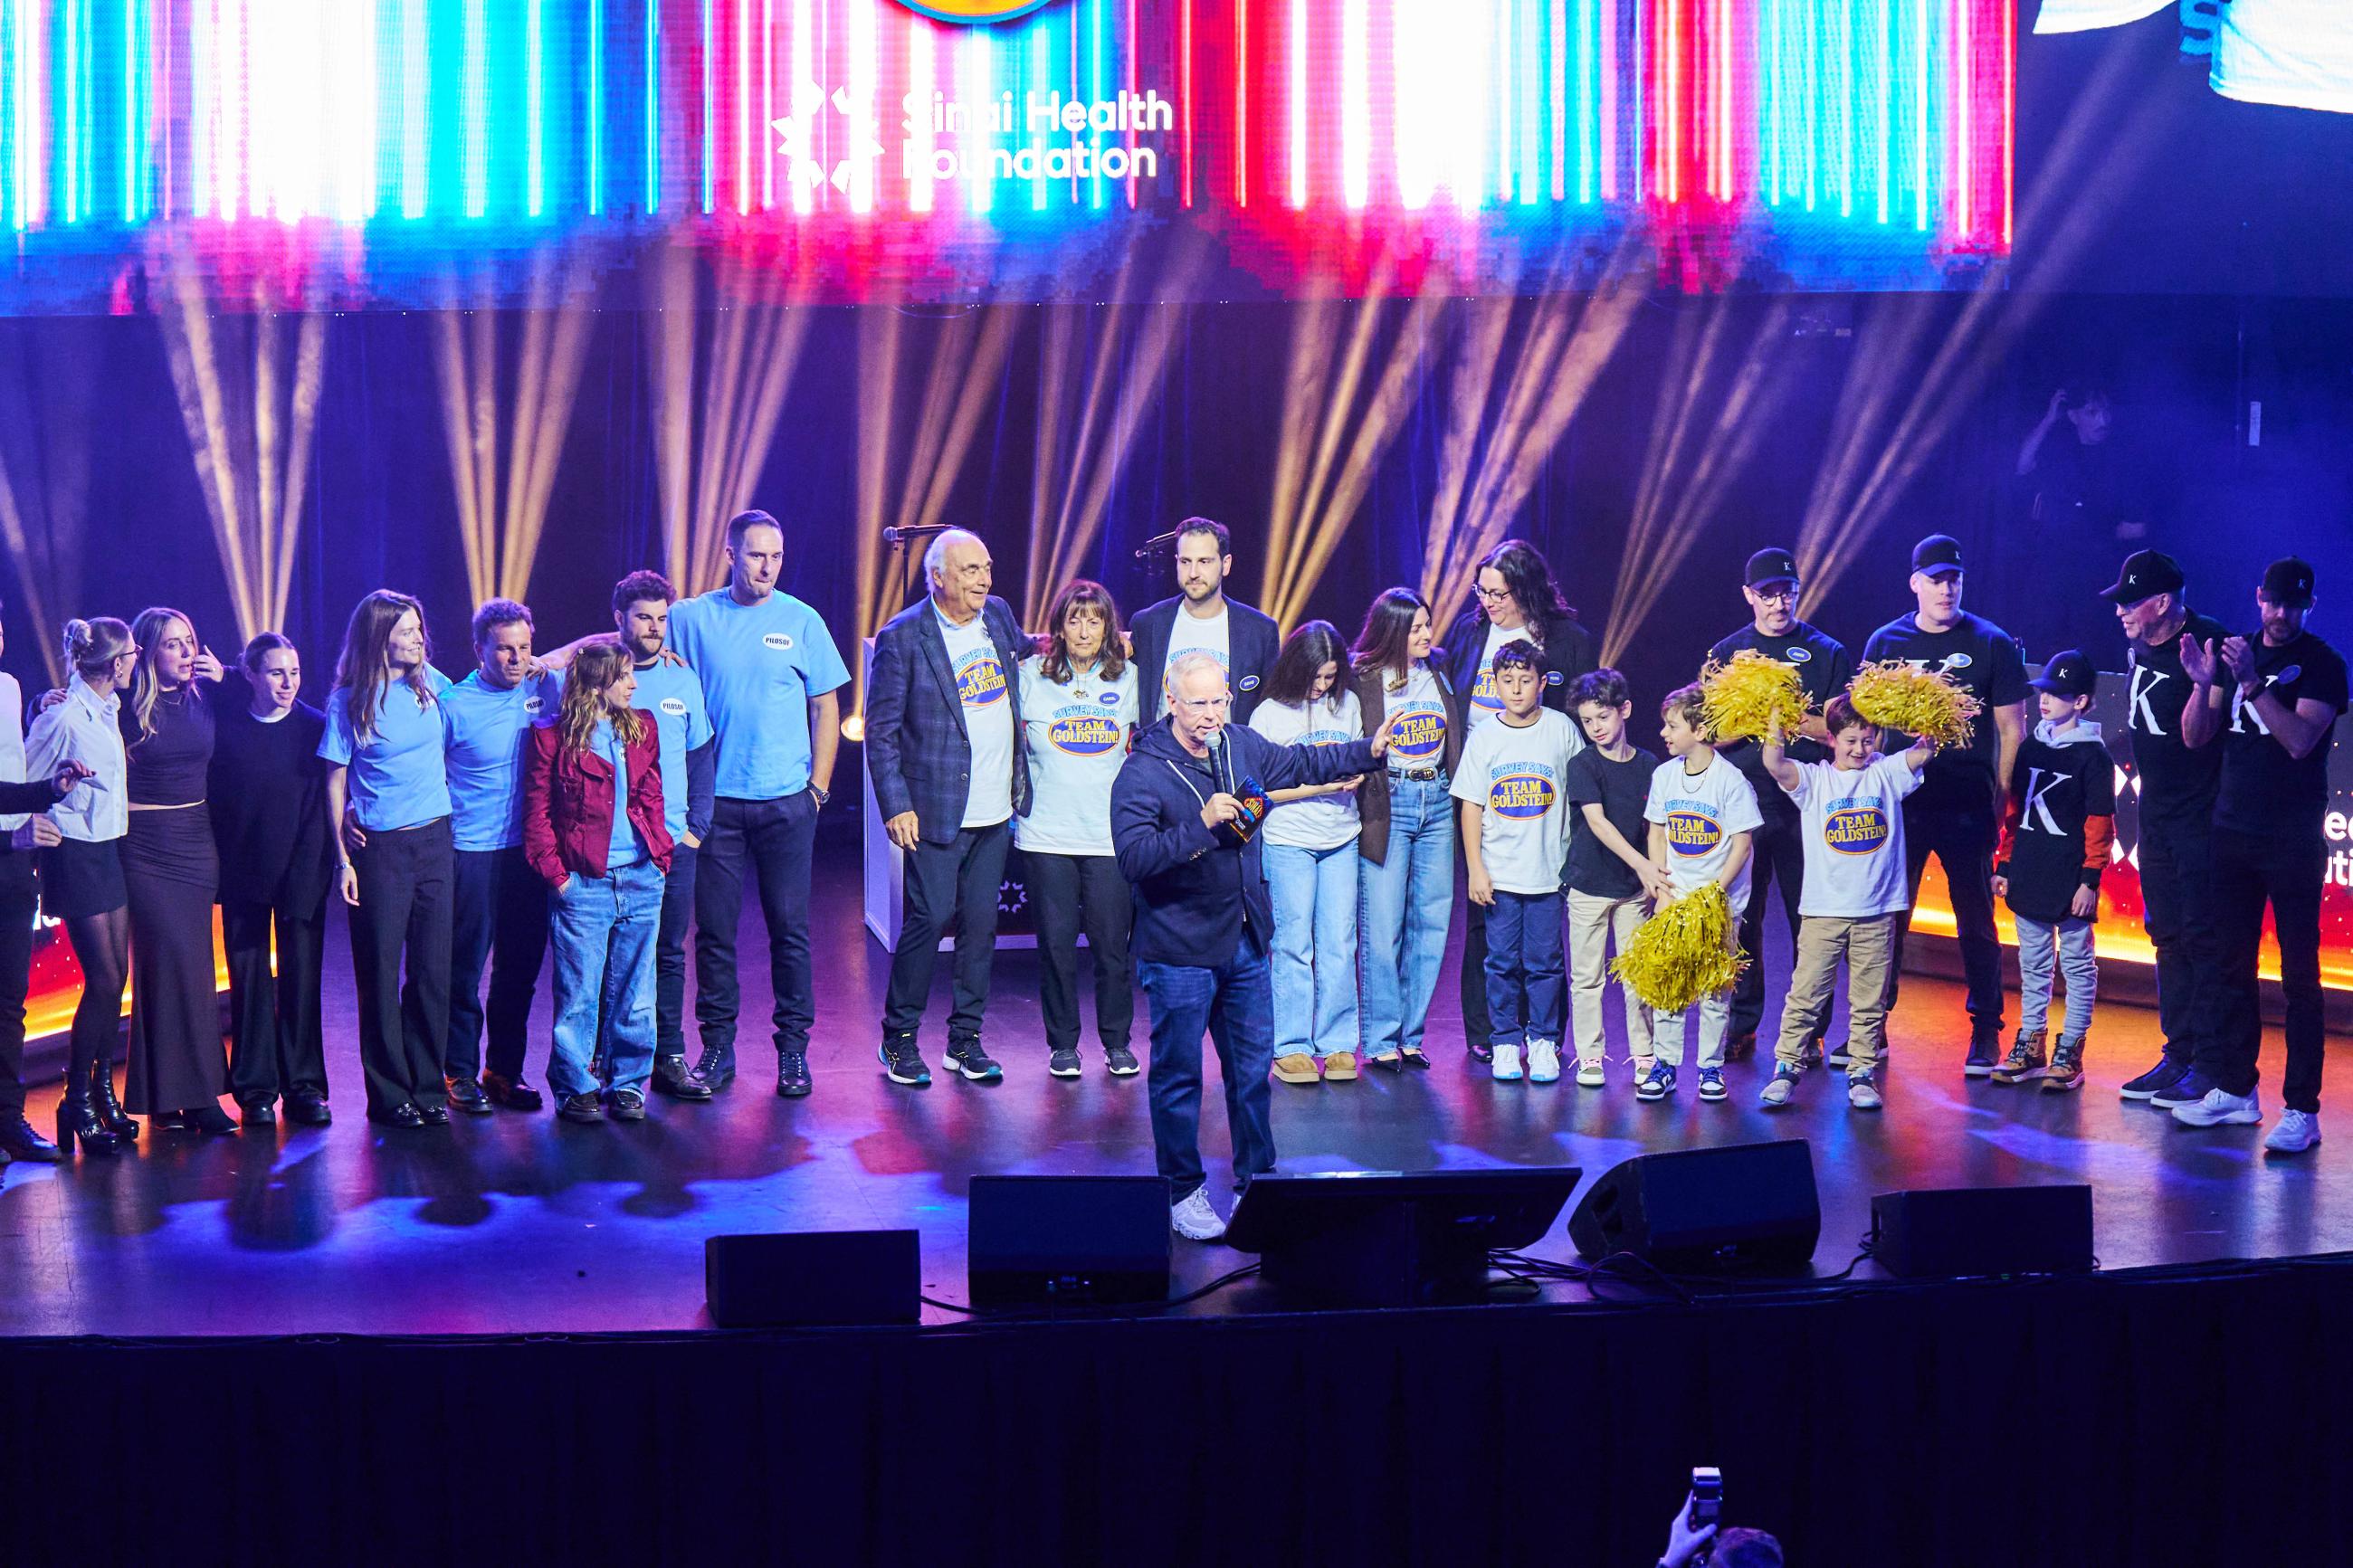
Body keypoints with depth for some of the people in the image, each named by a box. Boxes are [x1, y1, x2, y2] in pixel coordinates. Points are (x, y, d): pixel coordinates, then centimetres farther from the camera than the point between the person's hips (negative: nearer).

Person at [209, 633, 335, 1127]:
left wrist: (305, 873, -9)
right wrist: (216, 866, -8)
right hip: (243, 873, 0)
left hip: (302, 870, 0)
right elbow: (213, 800, 1)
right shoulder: (226, 727, -1)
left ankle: (304, 1086, 11)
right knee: (249, 979, 5)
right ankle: (255, 1090, 12)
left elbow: (323, 805, -3)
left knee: (302, 978, 3)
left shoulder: (316, 728, -1)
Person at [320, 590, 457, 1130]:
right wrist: (343, 857, -5)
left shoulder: (433, 685, 5)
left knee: (433, 969, 4)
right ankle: (390, 1095, 11)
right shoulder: (349, 702, -4)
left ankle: (428, 1087, 14)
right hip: (379, 848, -3)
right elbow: (336, 781, -1)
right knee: (381, 973, 2)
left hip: (435, 841, 3)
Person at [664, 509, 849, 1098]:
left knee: (790, 928, 3)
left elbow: (826, 707, 7)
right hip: (714, 800, 0)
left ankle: (793, 1048, 12)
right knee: (714, 928, 4)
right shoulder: (690, 618, 2)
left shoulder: (801, 620, 2)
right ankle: (718, 1046, 14)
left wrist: (819, 785, 1)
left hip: (786, 801, 0)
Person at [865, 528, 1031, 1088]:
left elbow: (1022, 649, 33)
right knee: (929, 918, -5)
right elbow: (881, 730, -8)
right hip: (936, 810, -6)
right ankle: (899, 1039, 11)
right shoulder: (903, 637, -9)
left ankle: (966, 1039, 19)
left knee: (981, 923, 9)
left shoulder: (998, 615, 8)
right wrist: (895, 805, -14)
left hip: (995, 810, 6)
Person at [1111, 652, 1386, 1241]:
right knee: (1179, 1074, 2)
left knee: (1253, 1067, 15)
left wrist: (1369, 750, 25)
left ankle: (1257, 1178, 30)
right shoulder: (1142, 773, -17)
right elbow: (1133, 858, -27)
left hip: (1245, 943, 6)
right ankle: (1182, 1193, 15)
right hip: (1179, 953, -6)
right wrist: (1201, 823, -34)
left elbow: (1302, 763, 25)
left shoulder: (1242, 746, 4)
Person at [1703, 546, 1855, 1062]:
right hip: (1741, 805, 1)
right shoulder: (1727, 653, 11)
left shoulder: (1828, 653, 6)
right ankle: (1740, 1025, 14)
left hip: (1806, 808, -1)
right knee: (1740, 918, 4)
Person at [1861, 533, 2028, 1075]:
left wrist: (2000, 801, -2)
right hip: (1899, 800, 2)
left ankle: (1986, 1033, 13)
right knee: (1884, 916, 4)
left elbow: (2012, 729, 3)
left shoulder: (1992, 644, 2)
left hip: (1968, 804, -2)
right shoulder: (1886, 642, 7)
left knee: (1976, 919, 4)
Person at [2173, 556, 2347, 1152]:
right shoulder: (2235, 651, 11)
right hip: (2234, 830, 5)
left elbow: (2300, 740, -17)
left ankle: (2302, 1109, -5)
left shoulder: (2323, 665, -4)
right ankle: (2234, 1089, 16)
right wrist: (2203, 683, -11)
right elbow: (2196, 736, 7)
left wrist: (2251, 682, -24)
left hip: (2293, 839, -5)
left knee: (2299, 975, -5)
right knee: (2233, 964, 8)